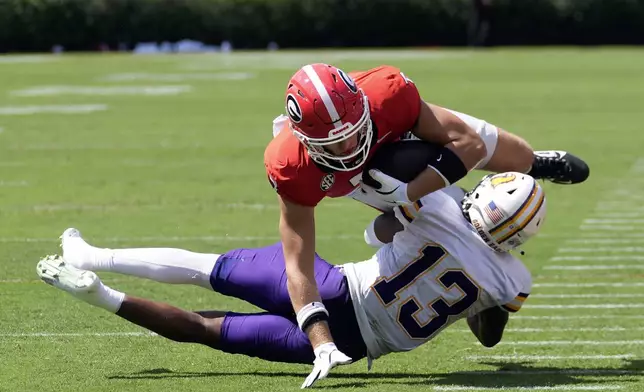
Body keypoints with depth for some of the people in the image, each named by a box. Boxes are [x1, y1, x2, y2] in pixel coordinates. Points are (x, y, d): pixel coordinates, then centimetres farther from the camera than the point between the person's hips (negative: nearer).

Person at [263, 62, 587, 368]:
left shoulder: (386, 95, -49)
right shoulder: (291, 169, -45)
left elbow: (470, 143, -38)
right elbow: (298, 267, -41)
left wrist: (408, 194, -47)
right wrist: (323, 346, -51)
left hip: (410, 128, 0)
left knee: (518, 159, 14)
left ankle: (533, 165, 49)